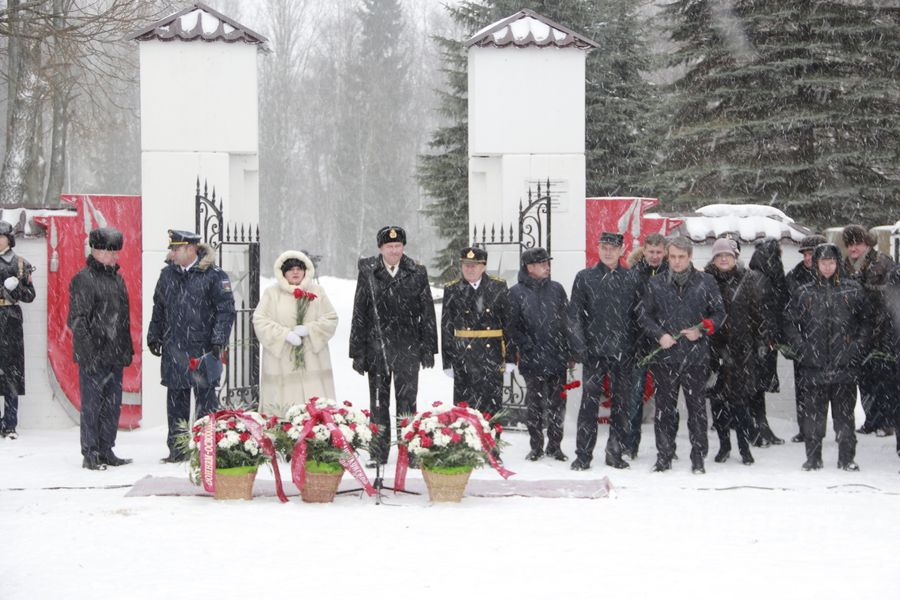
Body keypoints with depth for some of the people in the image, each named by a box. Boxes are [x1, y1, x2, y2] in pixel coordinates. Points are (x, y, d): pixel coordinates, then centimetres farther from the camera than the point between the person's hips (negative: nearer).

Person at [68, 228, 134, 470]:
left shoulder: (117, 279, 16)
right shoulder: (84, 279, -9)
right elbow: (77, 320, -14)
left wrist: (127, 350, 18)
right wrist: (89, 352, -19)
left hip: (115, 358, 8)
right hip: (93, 358, -8)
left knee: (112, 406, 10)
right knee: (92, 405, -3)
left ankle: (106, 451, 18)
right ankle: (90, 454, 3)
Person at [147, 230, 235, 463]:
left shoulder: (214, 275, -5)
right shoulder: (167, 274, 12)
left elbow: (226, 309, -6)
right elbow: (158, 308, 21)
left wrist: (218, 340, -11)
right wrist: (154, 336, 17)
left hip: (202, 349, -5)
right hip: (174, 350, 5)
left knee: (206, 399, -2)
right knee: (176, 400, 8)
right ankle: (177, 449, 15)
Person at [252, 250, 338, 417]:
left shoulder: (317, 292, 10)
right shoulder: (272, 294, 5)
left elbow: (331, 319, 7)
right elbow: (259, 320, -2)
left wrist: (309, 329, -10)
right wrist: (285, 334, -14)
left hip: (312, 361, 1)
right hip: (281, 364, -1)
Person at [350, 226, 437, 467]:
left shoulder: (417, 273, 3)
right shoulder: (368, 273, 2)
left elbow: (427, 312, 6)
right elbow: (359, 315, 4)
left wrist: (428, 348, 1)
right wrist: (358, 352, 1)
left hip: (408, 348, -1)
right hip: (377, 345, 1)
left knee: (407, 400, -1)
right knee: (379, 403, 7)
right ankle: (378, 453, 14)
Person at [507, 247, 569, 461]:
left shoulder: (556, 289, 9)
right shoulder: (516, 292, -1)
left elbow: (567, 321, 12)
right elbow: (513, 326, -2)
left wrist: (570, 352, 8)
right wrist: (527, 347, -11)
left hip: (557, 358, 3)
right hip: (532, 360, -3)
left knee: (557, 404, 5)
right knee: (534, 404, 4)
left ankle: (554, 445, 16)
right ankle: (536, 446, 14)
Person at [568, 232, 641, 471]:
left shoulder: (632, 279, 9)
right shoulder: (585, 278, 4)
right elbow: (575, 314, 1)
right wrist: (579, 347, -8)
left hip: (624, 352, 2)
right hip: (595, 351, -2)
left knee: (622, 403, 6)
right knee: (589, 402, -3)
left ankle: (616, 453, 15)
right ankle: (583, 455, 1)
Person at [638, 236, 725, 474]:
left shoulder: (706, 282, 4)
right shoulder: (656, 284, 7)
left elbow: (719, 313, 9)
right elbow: (644, 314, 10)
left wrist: (702, 331, -7)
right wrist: (660, 335, -6)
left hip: (696, 355, -1)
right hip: (665, 356, 1)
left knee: (697, 407, 1)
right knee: (664, 408, 4)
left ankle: (698, 457, 8)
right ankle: (664, 455, 12)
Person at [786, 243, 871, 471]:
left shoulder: (853, 290, 8)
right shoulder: (803, 293, 8)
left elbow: (866, 323, 10)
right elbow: (790, 324, 9)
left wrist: (857, 349, -2)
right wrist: (802, 350, -2)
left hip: (845, 366, 0)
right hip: (813, 367, 0)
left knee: (844, 415, 3)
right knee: (813, 415, 3)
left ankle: (847, 458, 10)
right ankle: (813, 458, 12)